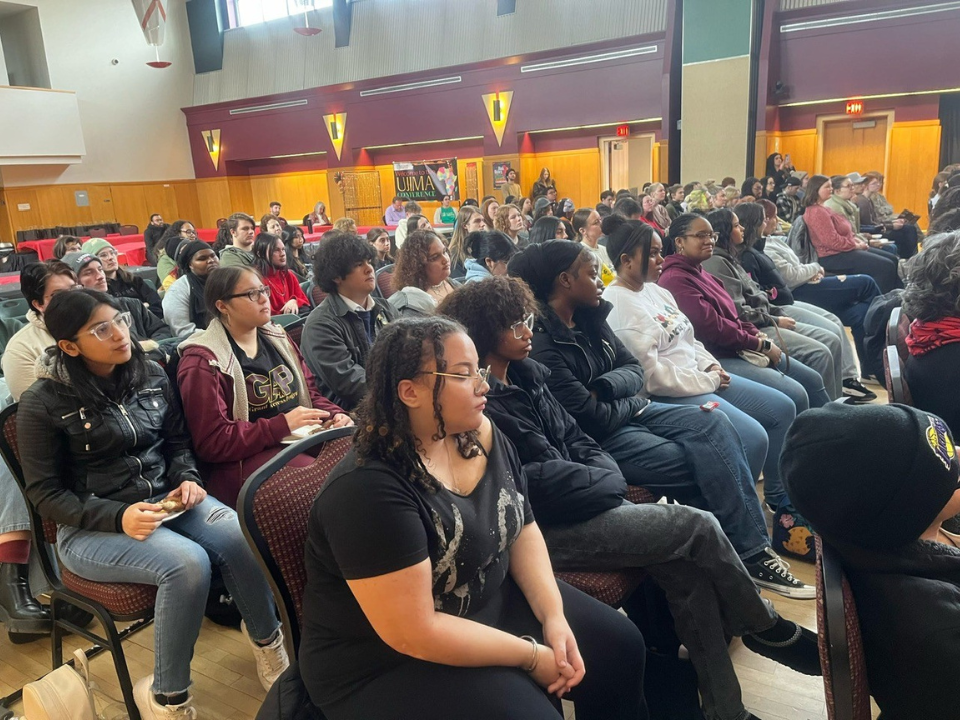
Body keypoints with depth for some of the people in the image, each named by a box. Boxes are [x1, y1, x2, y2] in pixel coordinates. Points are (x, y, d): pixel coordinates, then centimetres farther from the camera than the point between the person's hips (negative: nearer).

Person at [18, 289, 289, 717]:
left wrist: (187, 479, -8)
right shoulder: (43, 403, -9)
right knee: (188, 564, -33)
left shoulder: (151, 375, 4)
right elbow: (45, 493, -8)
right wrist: (117, 517, -23)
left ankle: (266, 640, 1)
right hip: (91, 527, -4)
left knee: (240, 538, -26)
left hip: (163, 500, 4)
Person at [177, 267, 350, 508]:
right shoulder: (202, 361, -6)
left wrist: (335, 414, -3)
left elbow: (309, 392, 19)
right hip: (242, 460, -7)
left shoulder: (277, 338, 14)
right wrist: (282, 425, -19)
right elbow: (212, 442, -12)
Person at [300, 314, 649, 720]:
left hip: (493, 603, 7)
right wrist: (532, 656, -19)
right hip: (389, 661, -7)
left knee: (619, 646, 6)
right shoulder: (368, 490, -30)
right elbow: (414, 632, -29)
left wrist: (553, 616, -12)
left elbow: (523, 531, 3)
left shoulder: (480, 435, -6)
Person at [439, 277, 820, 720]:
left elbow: (574, 438, 12)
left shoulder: (526, 374, 9)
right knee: (698, 527, -9)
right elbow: (547, 479, -17)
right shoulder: (486, 403, -19)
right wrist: (610, 480, -2)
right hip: (546, 531, -8)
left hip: (577, 507, 8)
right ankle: (765, 628, 17)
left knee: (690, 572, -7)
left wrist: (602, 473, -7)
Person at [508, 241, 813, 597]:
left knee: (713, 424, -10)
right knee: (707, 464, -17)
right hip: (598, 441, -8)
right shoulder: (542, 346, -22)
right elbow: (594, 419, -21)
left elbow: (633, 368, 8)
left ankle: (755, 549, -8)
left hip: (625, 411, 9)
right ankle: (750, 554, 2)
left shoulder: (589, 318, 5)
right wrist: (632, 401, -3)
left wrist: (604, 388, -13)